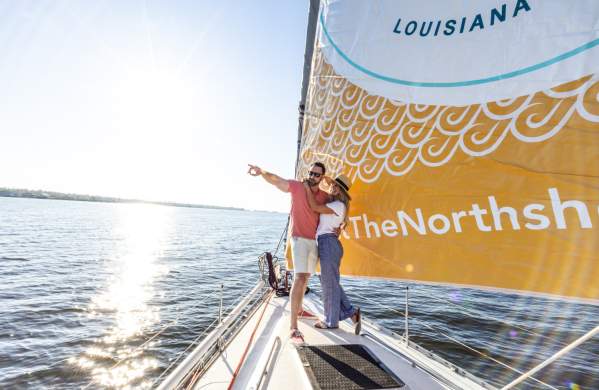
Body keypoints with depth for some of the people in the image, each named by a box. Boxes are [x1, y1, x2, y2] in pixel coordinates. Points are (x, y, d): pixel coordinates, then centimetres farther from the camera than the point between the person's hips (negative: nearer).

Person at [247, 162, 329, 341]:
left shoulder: (325, 196, 5)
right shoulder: (297, 186, -7)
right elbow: (275, 179, -18)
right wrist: (262, 172, -38)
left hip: (315, 241, 6)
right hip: (299, 239, -6)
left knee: (306, 277, 19)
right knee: (300, 278, -17)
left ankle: (299, 308, 41)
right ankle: (293, 325, -13)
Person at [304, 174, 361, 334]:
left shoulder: (338, 205, -9)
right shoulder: (334, 204, 20)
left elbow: (315, 207, -15)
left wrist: (307, 188, -6)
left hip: (329, 243, -10)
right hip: (326, 244, 10)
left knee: (329, 282, 2)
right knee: (330, 282, 14)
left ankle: (331, 321, 17)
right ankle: (351, 312, 20)